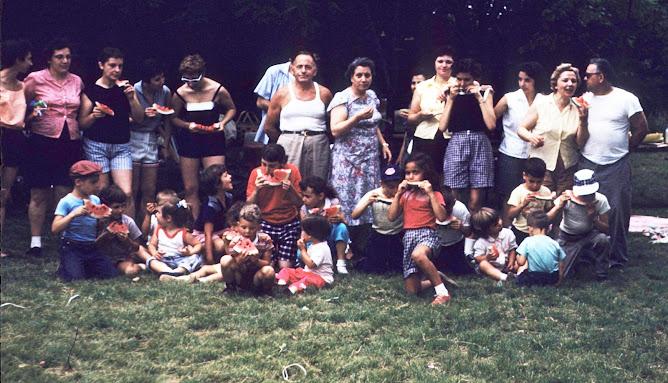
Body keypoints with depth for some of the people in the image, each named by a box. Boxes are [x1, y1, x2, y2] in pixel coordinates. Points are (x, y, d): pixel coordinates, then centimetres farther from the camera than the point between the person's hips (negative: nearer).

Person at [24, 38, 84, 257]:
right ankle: (35, 241, 9)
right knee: (39, 195, 0)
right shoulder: (35, 79, -1)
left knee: (65, 195, 2)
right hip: (42, 141, -3)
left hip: (70, 143, 3)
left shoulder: (77, 81, 12)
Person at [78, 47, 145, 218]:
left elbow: (139, 119, 5)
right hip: (96, 146, -2)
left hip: (122, 146, 2)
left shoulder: (126, 89, 8)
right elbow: (82, 123, 0)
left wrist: (131, 98, -10)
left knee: (127, 194, -9)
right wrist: (93, 115, -20)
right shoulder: (91, 91, -1)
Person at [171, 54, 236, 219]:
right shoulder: (180, 93, -5)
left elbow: (231, 109, 8)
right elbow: (174, 118, 8)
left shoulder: (218, 90, -9)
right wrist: (188, 125, -12)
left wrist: (223, 122, -11)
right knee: (190, 189, 3)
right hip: (189, 141, 2)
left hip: (213, 140, -2)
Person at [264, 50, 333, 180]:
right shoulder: (282, 94, 6)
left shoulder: (324, 93, 9)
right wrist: (287, 141, 10)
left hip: (318, 148, 1)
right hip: (289, 146, -1)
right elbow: (268, 127, 10)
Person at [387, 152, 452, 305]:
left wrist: (430, 193, -13)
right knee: (412, 290, -1)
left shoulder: (434, 194, 4)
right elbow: (391, 217, 9)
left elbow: (441, 217, -13)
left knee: (418, 255, -44)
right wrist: (398, 194, 2)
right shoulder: (406, 194, 16)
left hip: (428, 234, -5)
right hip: (409, 236, 5)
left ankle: (442, 292, -30)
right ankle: (436, 279, 29)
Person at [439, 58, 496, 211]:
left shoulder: (484, 94, 9)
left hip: (480, 145, -1)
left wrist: (479, 98, -5)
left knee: (476, 199, -5)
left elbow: (491, 125, -5)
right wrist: (451, 99, -1)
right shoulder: (452, 95, 11)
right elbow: (442, 127, 0)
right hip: (456, 143, 1)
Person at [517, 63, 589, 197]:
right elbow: (521, 129, 5)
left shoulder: (577, 110, 7)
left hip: (567, 170, 3)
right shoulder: (540, 106, 0)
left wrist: (583, 120, -7)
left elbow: (580, 143, 6)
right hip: (541, 166, -3)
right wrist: (531, 137, -15)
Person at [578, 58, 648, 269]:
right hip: (587, 164, 4)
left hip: (616, 167, -4)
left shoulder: (626, 99, -3)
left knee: (617, 212, -1)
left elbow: (641, 129, 2)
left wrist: (624, 150, 4)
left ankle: (617, 258, 10)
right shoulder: (585, 99, 9)